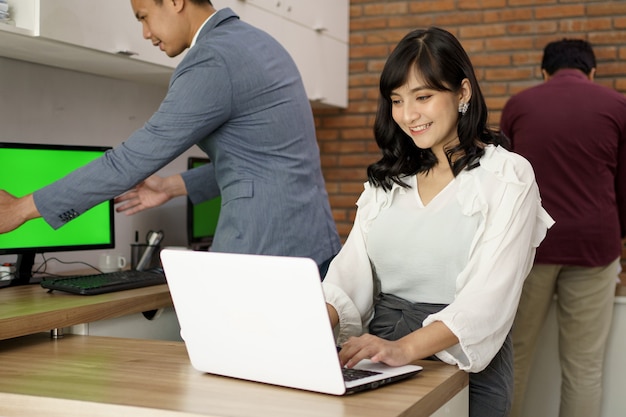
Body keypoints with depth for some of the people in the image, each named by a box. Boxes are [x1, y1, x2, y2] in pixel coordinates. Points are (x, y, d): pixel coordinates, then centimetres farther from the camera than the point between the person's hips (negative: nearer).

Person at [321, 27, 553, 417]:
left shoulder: (508, 177, -3)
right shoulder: (388, 178, 14)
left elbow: (490, 294, -15)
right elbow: (352, 268, 5)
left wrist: (405, 348, -29)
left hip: (465, 368, -4)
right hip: (380, 368, 4)